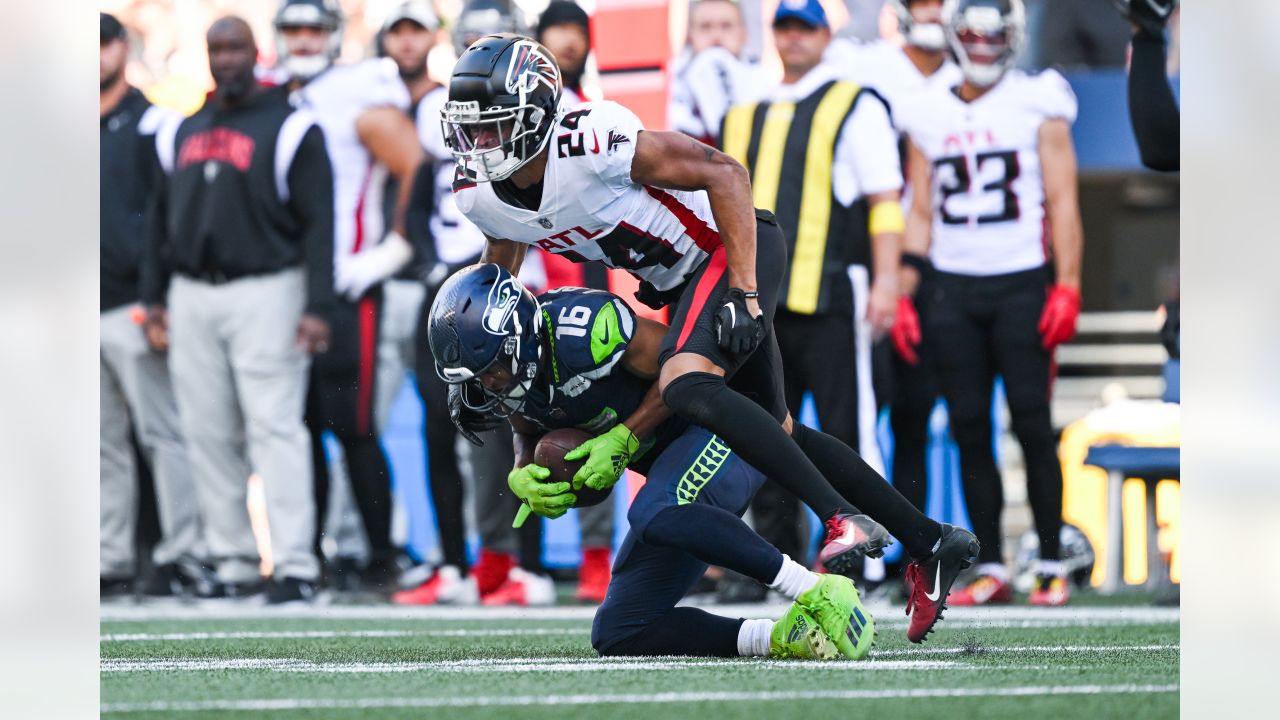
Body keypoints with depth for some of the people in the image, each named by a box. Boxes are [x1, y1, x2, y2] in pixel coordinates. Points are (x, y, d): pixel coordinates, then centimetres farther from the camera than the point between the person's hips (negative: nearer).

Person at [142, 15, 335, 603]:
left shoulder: (289, 129, -2)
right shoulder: (182, 134, 17)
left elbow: (317, 221, -6)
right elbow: (162, 219, 22)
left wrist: (316, 307, -13)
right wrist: (153, 297, 15)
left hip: (264, 292, -6)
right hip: (192, 298, 6)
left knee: (274, 428, -11)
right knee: (208, 434, 4)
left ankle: (295, 565, -12)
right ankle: (233, 563, 9)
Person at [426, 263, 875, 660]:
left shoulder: (578, 327, -27)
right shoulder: (509, 382, -2)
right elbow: (530, 442, 15)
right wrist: (524, 480, -8)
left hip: (725, 432, -9)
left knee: (656, 515, -40)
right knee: (617, 635, 1)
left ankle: (819, 595, -33)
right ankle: (782, 638, -8)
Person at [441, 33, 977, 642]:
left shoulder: (591, 143, -29)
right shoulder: (481, 195, -6)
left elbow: (725, 173, -23)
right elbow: (498, 274, 18)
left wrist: (743, 294, -27)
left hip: (734, 250, -9)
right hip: (681, 281, 9)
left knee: (687, 386, -32)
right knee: (775, 433, 13)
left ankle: (844, 522, -35)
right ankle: (931, 543, 23)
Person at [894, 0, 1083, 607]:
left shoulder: (1037, 106, 2)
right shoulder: (928, 116, 11)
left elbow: (1062, 204, -1)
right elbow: (919, 212, 14)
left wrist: (1066, 286, -10)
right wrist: (903, 295, 7)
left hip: (1020, 283, -3)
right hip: (953, 286, 3)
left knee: (1032, 425, -7)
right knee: (969, 431, 2)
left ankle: (1051, 565, -2)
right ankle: (990, 568, 7)